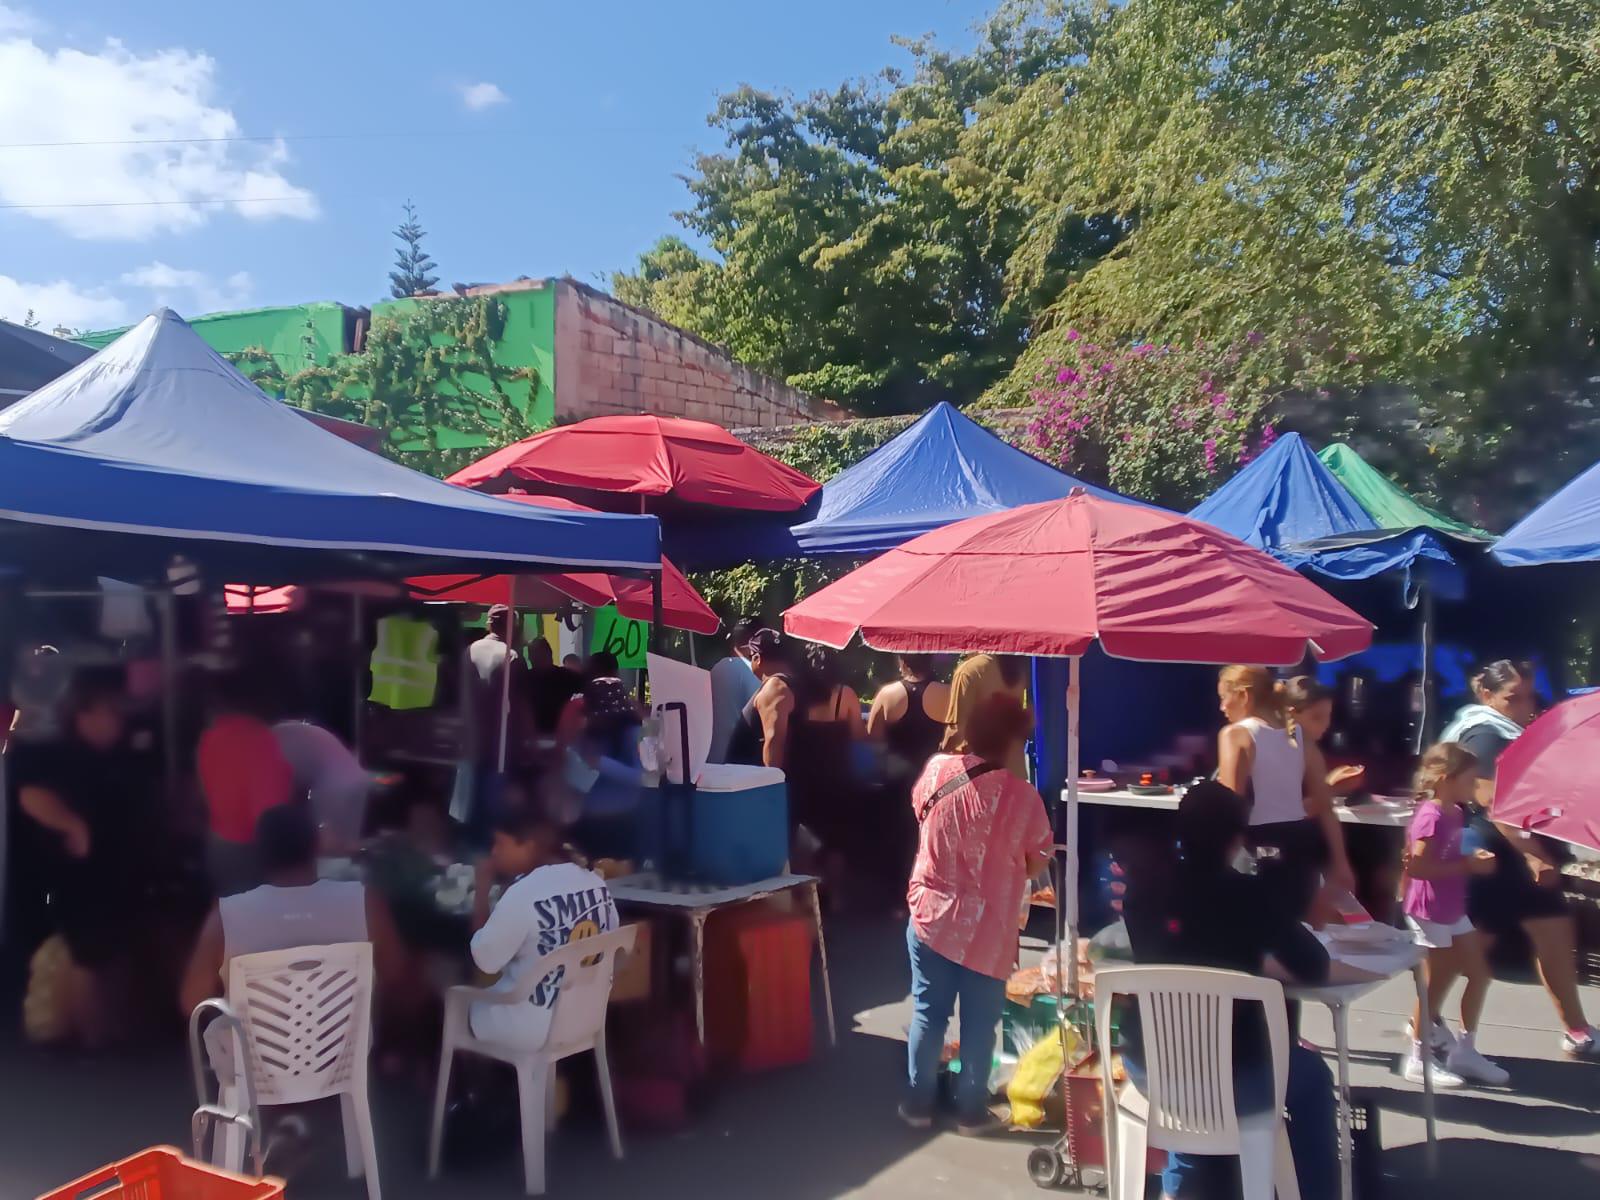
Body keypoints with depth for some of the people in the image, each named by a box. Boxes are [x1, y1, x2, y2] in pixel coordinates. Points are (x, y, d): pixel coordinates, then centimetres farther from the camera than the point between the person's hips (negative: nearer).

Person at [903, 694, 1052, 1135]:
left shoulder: (936, 770, -7)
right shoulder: (1021, 795, -16)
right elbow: (1037, 862, -4)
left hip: (930, 914, 3)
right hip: (986, 928, -3)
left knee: (928, 1013, 15)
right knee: (979, 1023, 13)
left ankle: (917, 1103, 25)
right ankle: (971, 1111, 25)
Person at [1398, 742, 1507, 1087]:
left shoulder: (1455, 813, 7)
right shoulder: (1431, 817, -22)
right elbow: (1416, 867, -29)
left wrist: (1474, 858, 1)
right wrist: (1467, 866, -23)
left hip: (1453, 910, 9)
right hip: (1429, 912, -9)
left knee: (1480, 974, 13)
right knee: (1437, 981, 0)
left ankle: (1465, 1051, 25)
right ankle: (1418, 1060, 15)